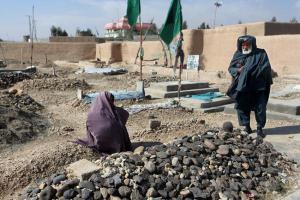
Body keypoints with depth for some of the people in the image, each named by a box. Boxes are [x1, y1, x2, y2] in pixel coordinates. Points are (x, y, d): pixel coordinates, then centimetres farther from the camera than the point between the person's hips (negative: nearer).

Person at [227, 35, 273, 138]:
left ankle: (260, 128, 15)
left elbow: (266, 68, -6)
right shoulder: (238, 54, 8)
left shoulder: (261, 54, 1)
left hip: (258, 86, -2)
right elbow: (231, 68, 10)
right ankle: (247, 127, 20)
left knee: (260, 108, 1)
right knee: (243, 107, 5)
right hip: (242, 86, 2)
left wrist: (249, 70, -15)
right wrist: (238, 70, -13)